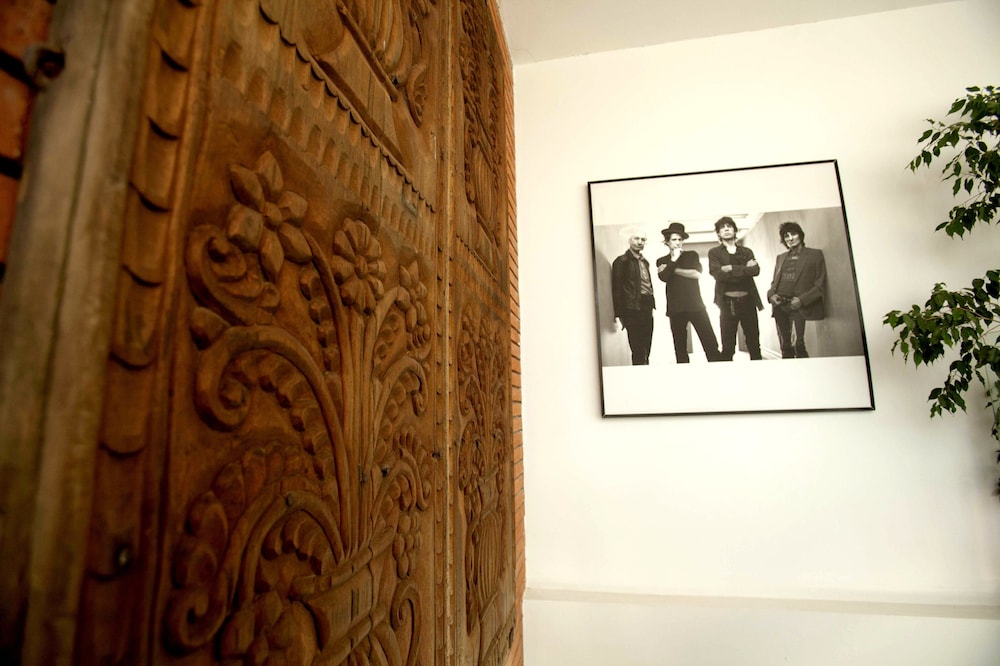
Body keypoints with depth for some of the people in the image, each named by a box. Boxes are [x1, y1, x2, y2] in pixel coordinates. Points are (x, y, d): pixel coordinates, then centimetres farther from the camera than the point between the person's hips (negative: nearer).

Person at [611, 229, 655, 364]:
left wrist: (651, 306, 12)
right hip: (633, 311, -7)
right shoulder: (621, 261, -3)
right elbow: (616, 289, -8)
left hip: (647, 309, 7)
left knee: (646, 352, 10)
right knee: (638, 354, -7)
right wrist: (618, 315, -13)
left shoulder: (645, 262, 19)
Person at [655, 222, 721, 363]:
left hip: (695, 305, 0)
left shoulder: (692, 255, 13)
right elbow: (664, 277, -7)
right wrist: (673, 259, -5)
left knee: (710, 343, -6)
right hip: (675, 308, 1)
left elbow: (697, 274, -5)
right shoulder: (662, 261, 13)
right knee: (680, 347, 4)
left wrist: (673, 269, -1)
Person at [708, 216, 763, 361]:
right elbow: (718, 274, -9)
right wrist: (744, 269, -9)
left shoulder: (747, 251, 16)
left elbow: (755, 270, -2)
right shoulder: (714, 252, 8)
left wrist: (732, 269, -13)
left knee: (754, 344, 6)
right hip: (728, 303, -3)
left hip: (748, 301, 3)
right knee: (728, 347, 0)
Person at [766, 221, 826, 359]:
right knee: (785, 347, 5)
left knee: (797, 344, -18)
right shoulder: (781, 258, 20)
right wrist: (771, 295, 0)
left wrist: (802, 299, -13)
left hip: (797, 306, -4)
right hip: (779, 306, 4)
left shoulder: (815, 255, 6)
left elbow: (820, 284, 0)